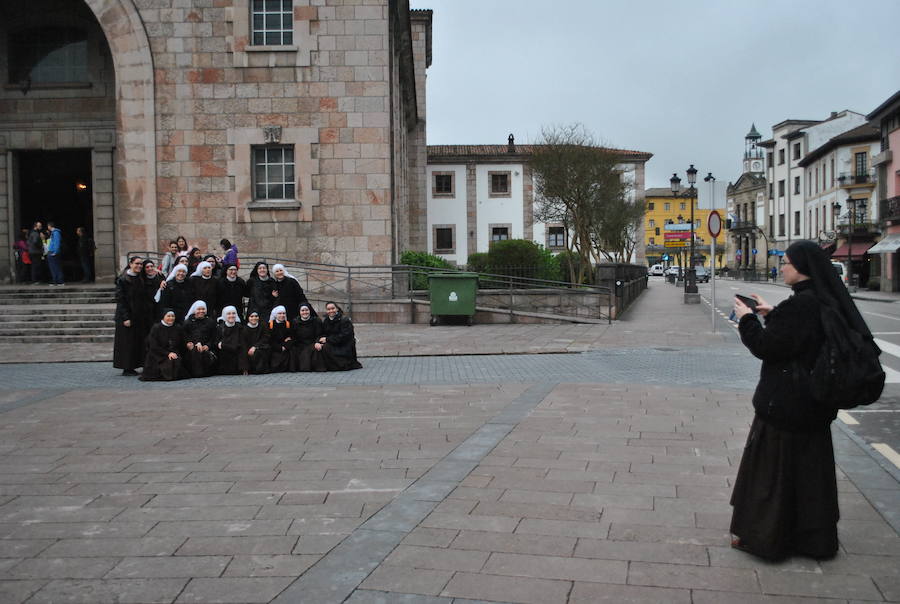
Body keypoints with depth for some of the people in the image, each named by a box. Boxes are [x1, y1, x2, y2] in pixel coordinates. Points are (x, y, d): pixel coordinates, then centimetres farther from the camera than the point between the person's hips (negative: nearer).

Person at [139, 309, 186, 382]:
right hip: (158, 355, -3)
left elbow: (182, 344, 13)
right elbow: (154, 346, -8)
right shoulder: (156, 328, -4)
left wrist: (175, 353, -5)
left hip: (174, 354, 3)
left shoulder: (178, 328, 7)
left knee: (177, 362, -26)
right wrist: (167, 353, -17)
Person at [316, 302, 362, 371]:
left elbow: (344, 336, -20)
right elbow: (320, 335, 2)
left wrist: (327, 339, -20)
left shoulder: (345, 320, -11)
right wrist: (317, 342, -22)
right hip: (333, 347, 6)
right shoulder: (325, 322, 9)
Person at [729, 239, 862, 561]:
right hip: (815, 405, 9)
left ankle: (764, 536, 16)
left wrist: (748, 319, -6)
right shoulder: (827, 302, 6)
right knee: (811, 468, 18)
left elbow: (767, 347, -20)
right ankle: (815, 537, 29)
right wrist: (772, 315, 14)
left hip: (784, 405, -9)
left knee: (772, 468, 4)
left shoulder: (800, 305, -22)